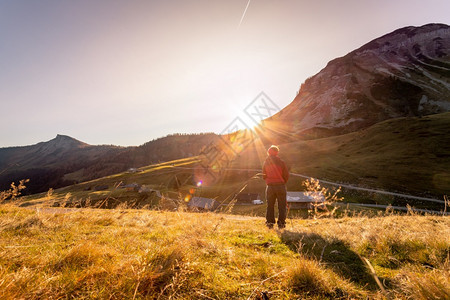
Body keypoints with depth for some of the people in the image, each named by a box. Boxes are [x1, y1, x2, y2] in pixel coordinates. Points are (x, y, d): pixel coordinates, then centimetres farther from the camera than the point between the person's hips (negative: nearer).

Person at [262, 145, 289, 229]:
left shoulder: (266, 162, 4)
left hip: (270, 186, 2)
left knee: (270, 205, 11)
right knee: (282, 205, 6)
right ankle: (281, 223, 6)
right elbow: (286, 175, -2)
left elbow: (264, 175, 10)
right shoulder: (281, 162, -5)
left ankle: (270, 222, 10)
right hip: (280, 186, -2)